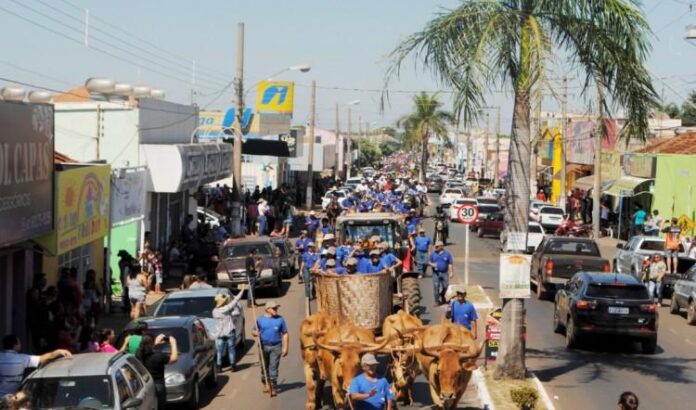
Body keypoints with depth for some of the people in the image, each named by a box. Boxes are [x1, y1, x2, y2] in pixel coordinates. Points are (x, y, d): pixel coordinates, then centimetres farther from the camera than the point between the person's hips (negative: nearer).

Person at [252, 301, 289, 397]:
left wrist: (285, 348, -1)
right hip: (263, 346, 2)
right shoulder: (260, 320, 4)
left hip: (276, 347, -1)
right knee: (264, 367, 11)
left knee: (273, 367, -6)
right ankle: (266, 383, 30)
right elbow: (253, 331, 10)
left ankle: (273, 387, -2)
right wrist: (255, 333, -15)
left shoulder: (280, 319, 2)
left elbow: (285, 334, 4)